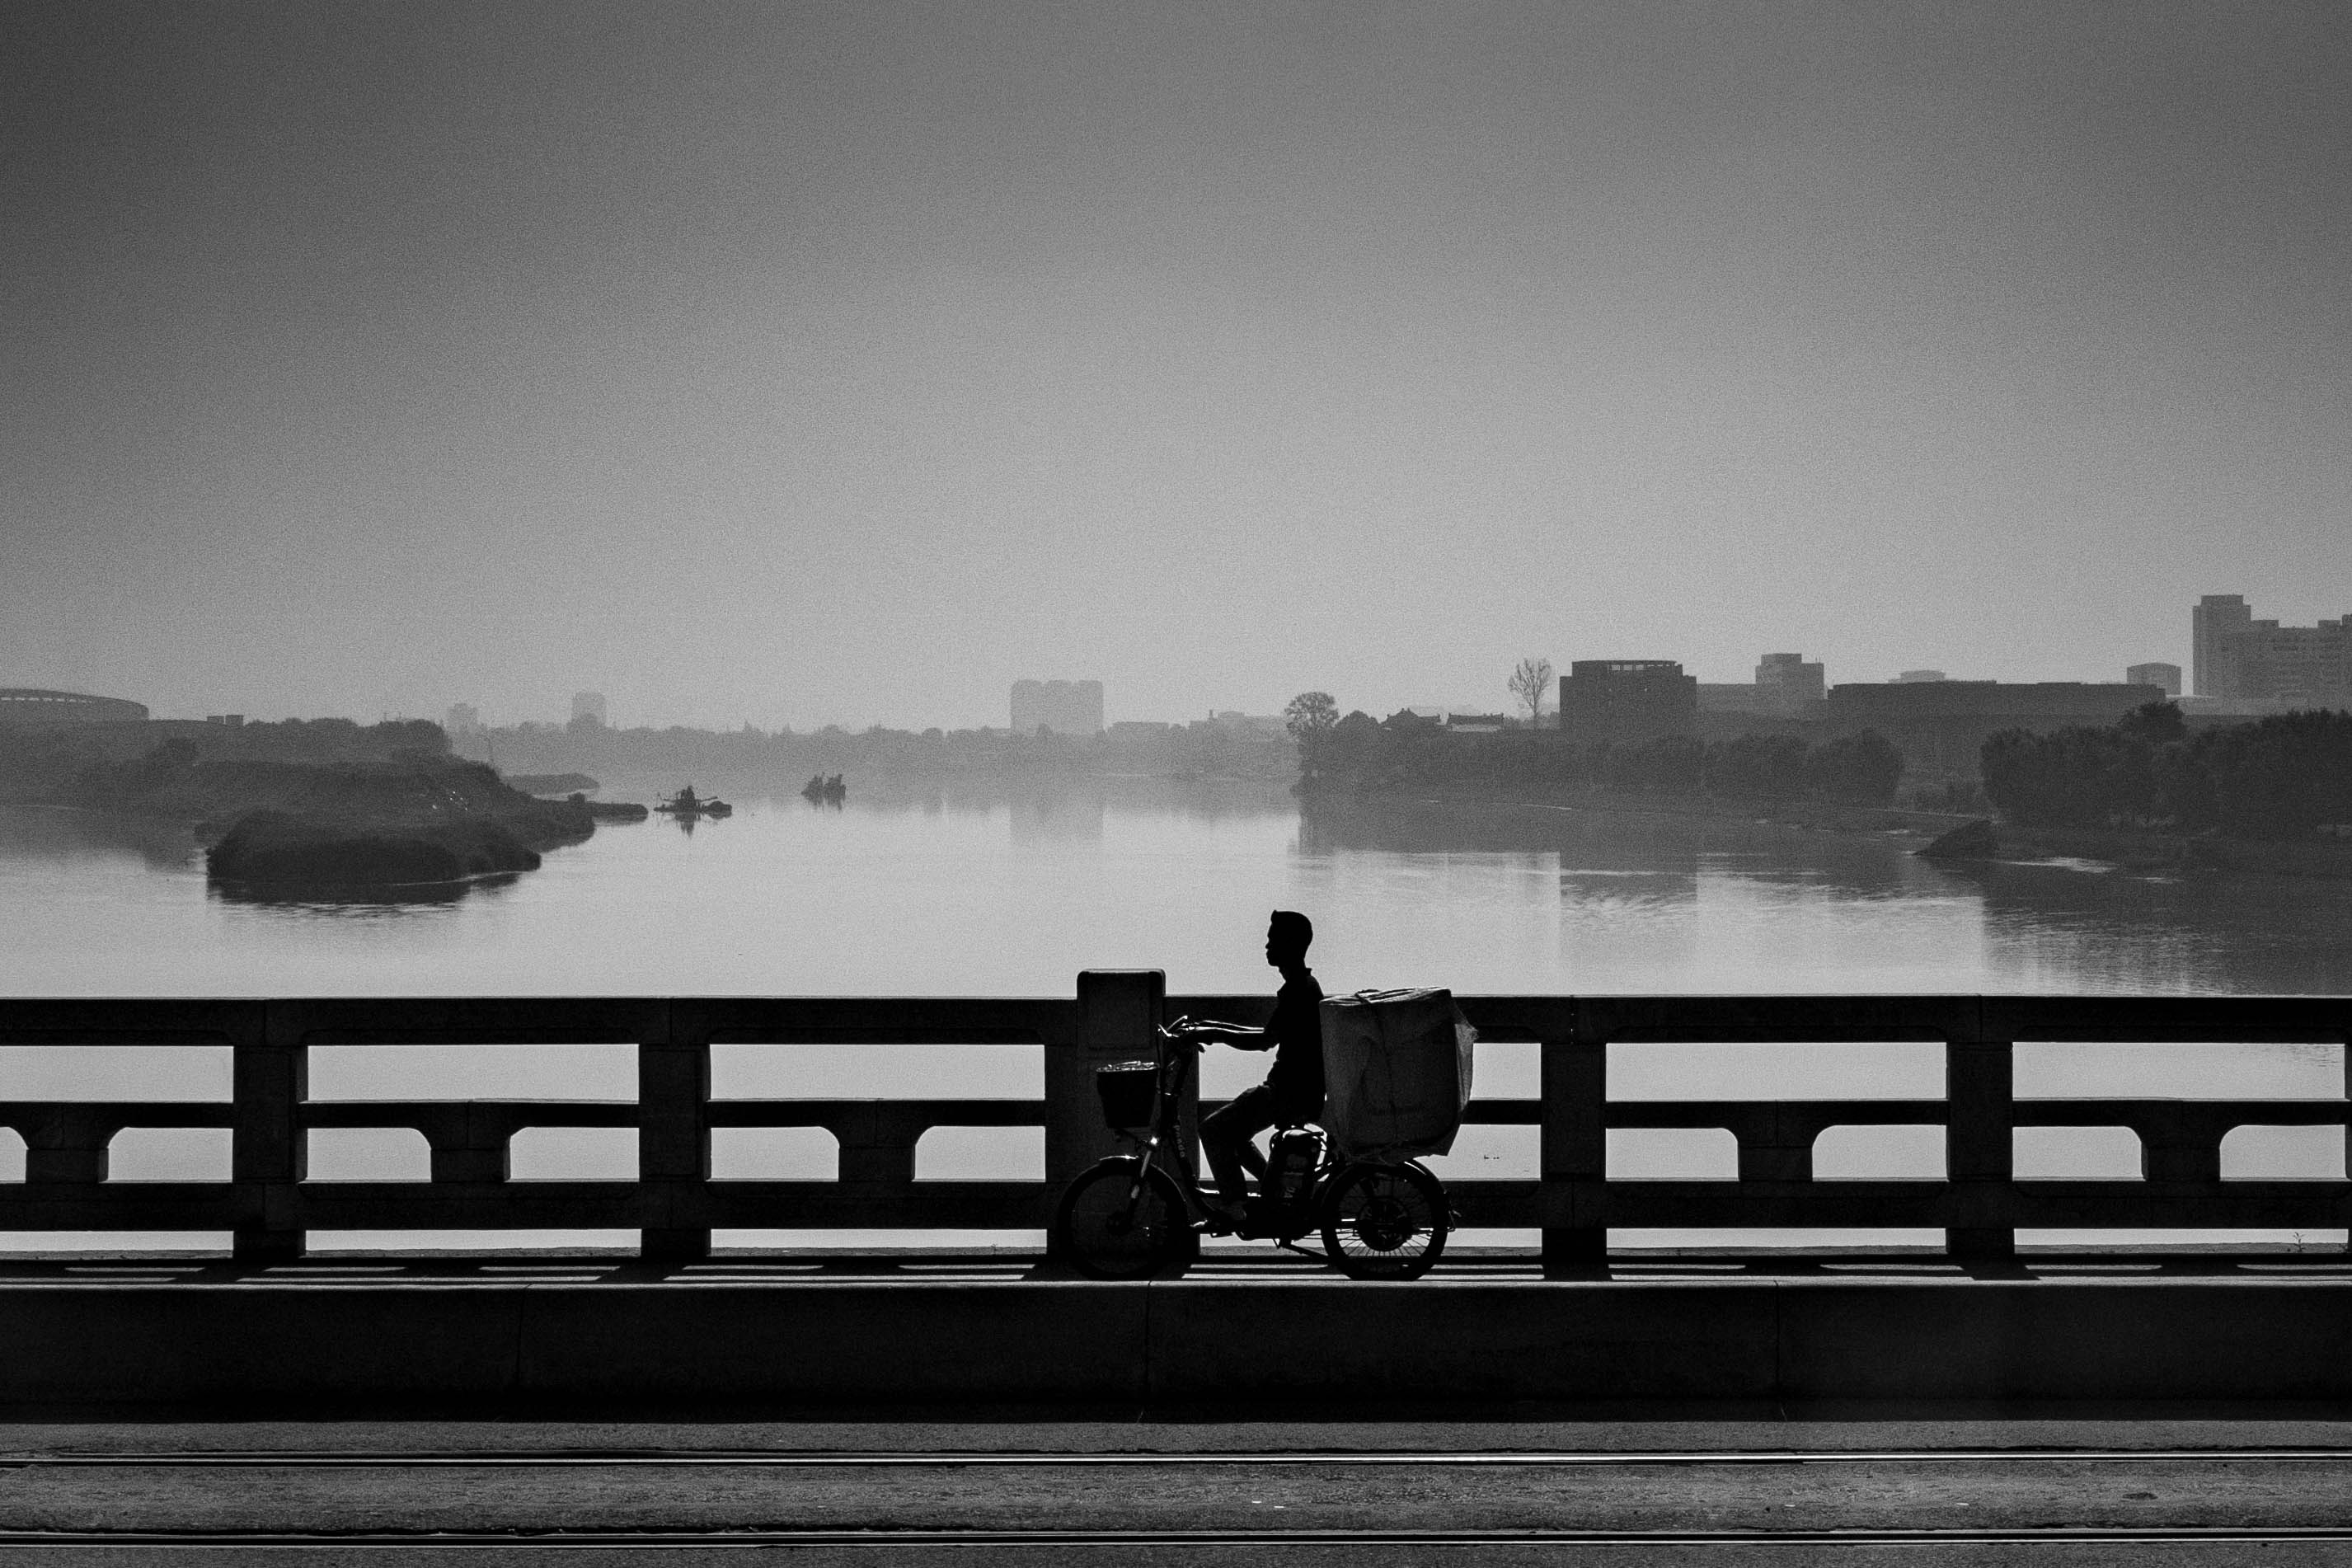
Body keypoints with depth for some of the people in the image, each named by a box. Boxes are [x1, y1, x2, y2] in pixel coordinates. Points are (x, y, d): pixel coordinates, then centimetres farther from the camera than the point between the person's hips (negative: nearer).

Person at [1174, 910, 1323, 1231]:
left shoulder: (1297, 991, -19)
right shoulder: (1304, 985, 14)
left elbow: (1265, 1041, -26)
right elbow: (1270, 1036, 21)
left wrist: (1211, 1034, -20)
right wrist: (1208, 1026, 18)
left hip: (1292, 1093, -10)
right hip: (1298, 1087, 10)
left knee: (1214, 1129, -11)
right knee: (1232, 1130, 22)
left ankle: (1237, 1214, -10)